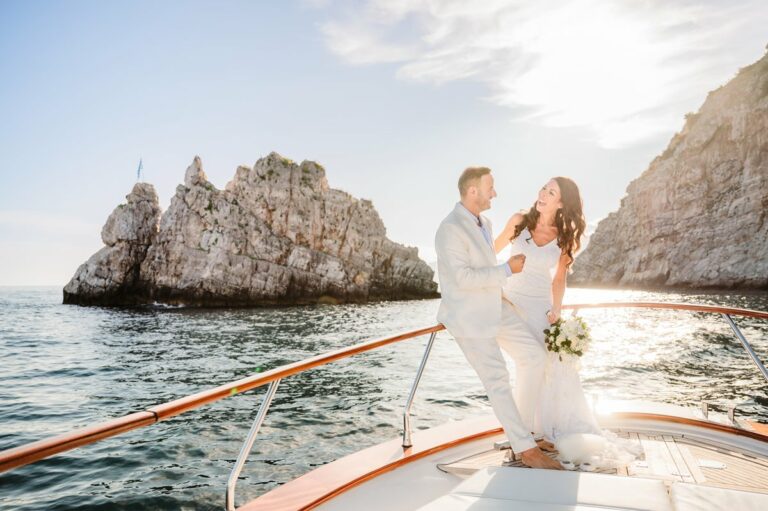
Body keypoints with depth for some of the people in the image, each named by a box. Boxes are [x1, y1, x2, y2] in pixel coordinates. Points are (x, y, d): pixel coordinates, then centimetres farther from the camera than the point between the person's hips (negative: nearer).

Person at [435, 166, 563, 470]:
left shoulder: (484, 224, 10)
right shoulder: (450, 229, -20)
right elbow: (463, 277, -26)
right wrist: (507, 269, -19)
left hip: (494, 308, 9)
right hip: (468, 317, -9)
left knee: (534, 355, 8)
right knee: (498, 380, -6)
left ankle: (522, 425, 21)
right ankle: (525, 449, 7)